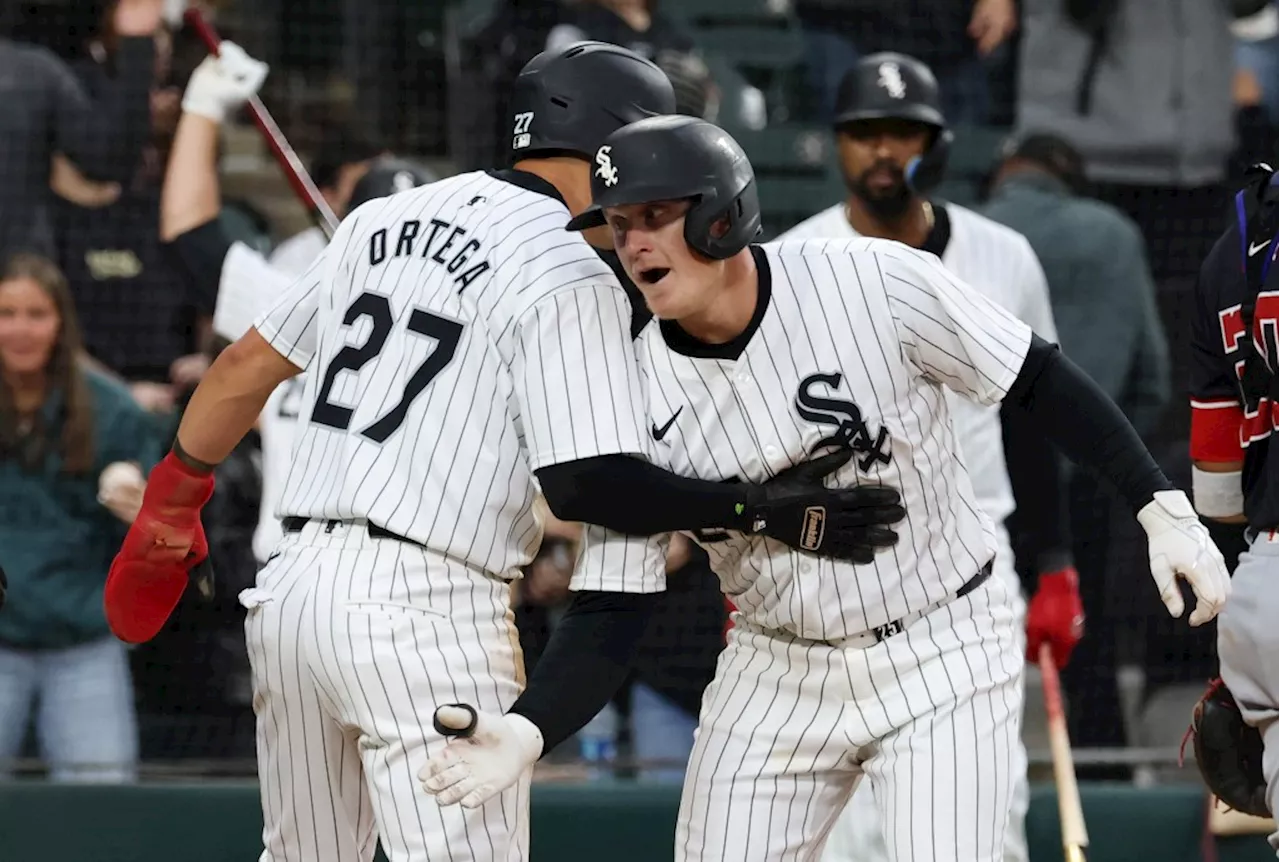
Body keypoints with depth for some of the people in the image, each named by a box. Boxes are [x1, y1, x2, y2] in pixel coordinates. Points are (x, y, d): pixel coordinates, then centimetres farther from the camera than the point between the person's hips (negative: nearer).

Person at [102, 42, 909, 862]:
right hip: (422, 609, -8)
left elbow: (250, 362, 19)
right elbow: (584, 482, -16)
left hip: (292, 581, 8)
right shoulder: (572, 276, -8)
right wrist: (762, 510, -14)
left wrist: (172, 499, 30)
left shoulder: (386, 219, 15)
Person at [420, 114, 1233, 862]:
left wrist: (1162, 507, -13)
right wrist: (528, 727, -27)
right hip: (777, 675, 4)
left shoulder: (876, 282, -19)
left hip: (944, 653, -3)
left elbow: (1041, 383, -8)